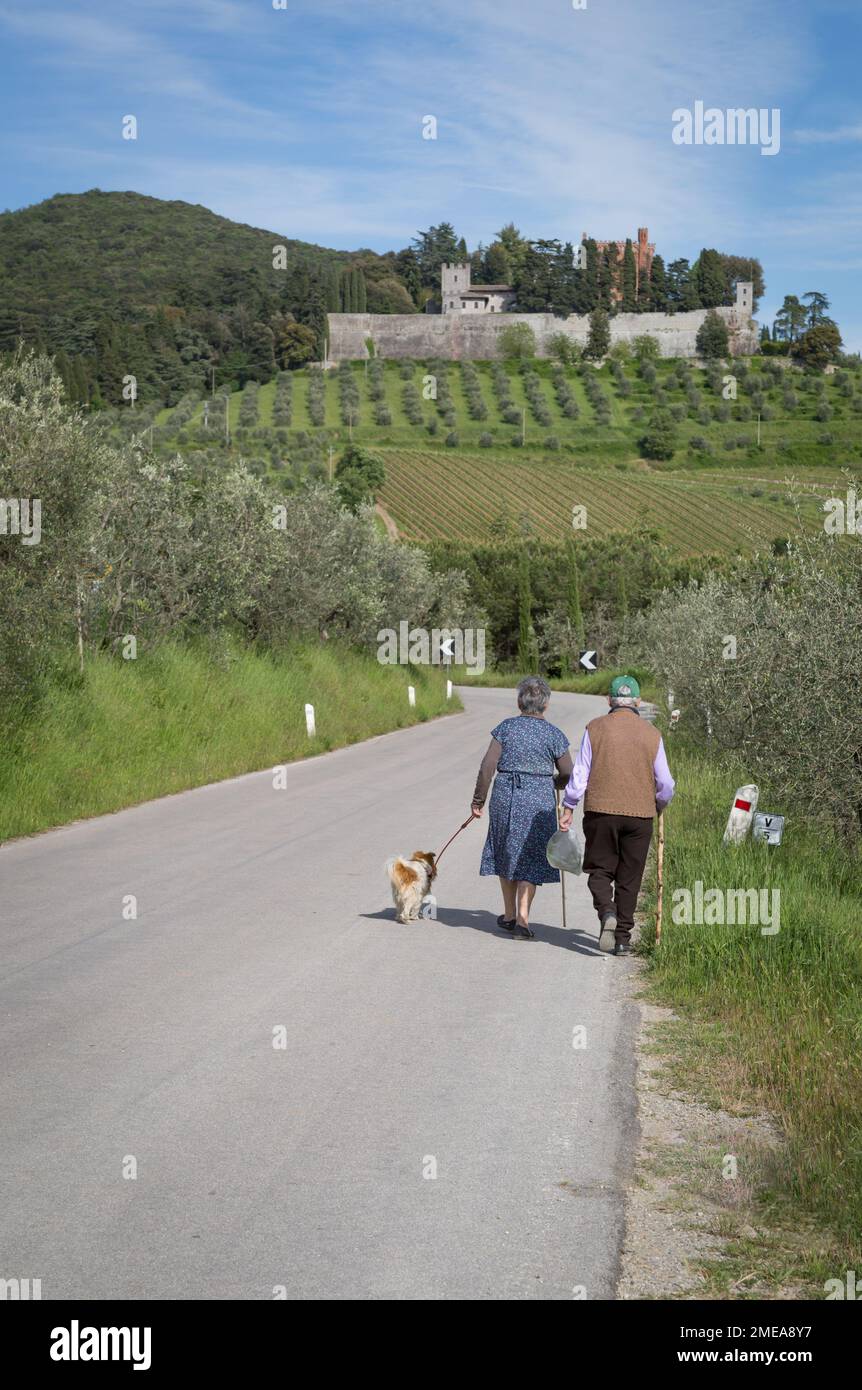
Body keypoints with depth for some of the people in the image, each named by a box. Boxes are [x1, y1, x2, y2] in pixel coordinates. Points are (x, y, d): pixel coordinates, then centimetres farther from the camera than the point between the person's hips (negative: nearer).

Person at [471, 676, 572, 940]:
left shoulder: (505, 728, 0)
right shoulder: (553, 734, -2)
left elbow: (488, 765, -5)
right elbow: (567, 774, 1)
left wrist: (478, 799, 3)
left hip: (505, 797, 1)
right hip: (539, 801, -1)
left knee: (505, 855, 18)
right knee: (530, 860, 5)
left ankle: (510, 916, 28)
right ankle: (522, 919, -6)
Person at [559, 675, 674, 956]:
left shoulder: (595, 728, 0)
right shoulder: (651, 734, 4)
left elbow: (580, 773, -4)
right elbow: (665, 784, 6)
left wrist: (568, 808, 4)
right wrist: (658, 805, 25)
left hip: (601, 811, -1)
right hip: (640, 815, 1)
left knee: (600, 870, 10)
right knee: (629, 879, 9)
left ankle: (607, 913, -17)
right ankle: (623, 939, 9)